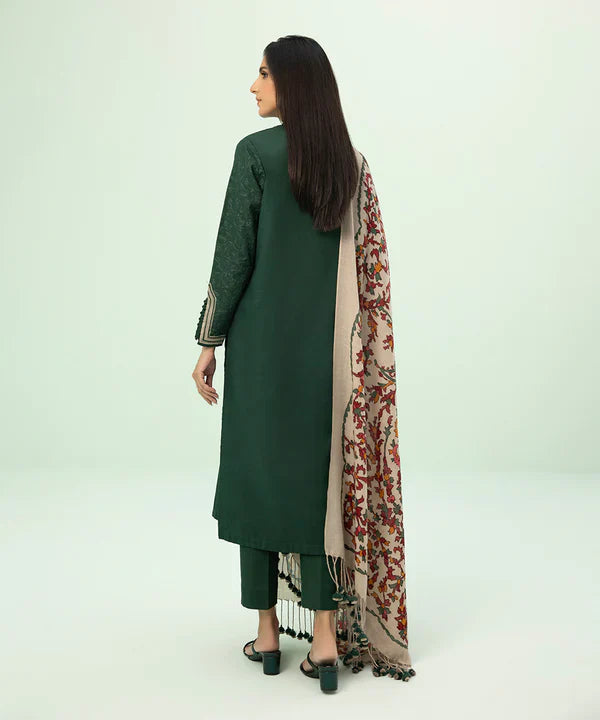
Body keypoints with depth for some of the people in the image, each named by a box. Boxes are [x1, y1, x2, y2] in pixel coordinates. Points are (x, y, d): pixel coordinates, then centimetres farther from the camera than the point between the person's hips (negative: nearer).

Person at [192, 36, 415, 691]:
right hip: (323, 342, 4)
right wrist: (351, 348, 15)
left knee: (255, 470, 7)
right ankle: (326, 636, 5)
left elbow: (233, 253, -11)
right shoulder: (351, 161, 6)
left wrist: (209, 342, -5)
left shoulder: (255, 151, -9)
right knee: (315, 475, 8)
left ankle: (268, 632, 16)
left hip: (261, 338, -4)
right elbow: (368, 263, 7)